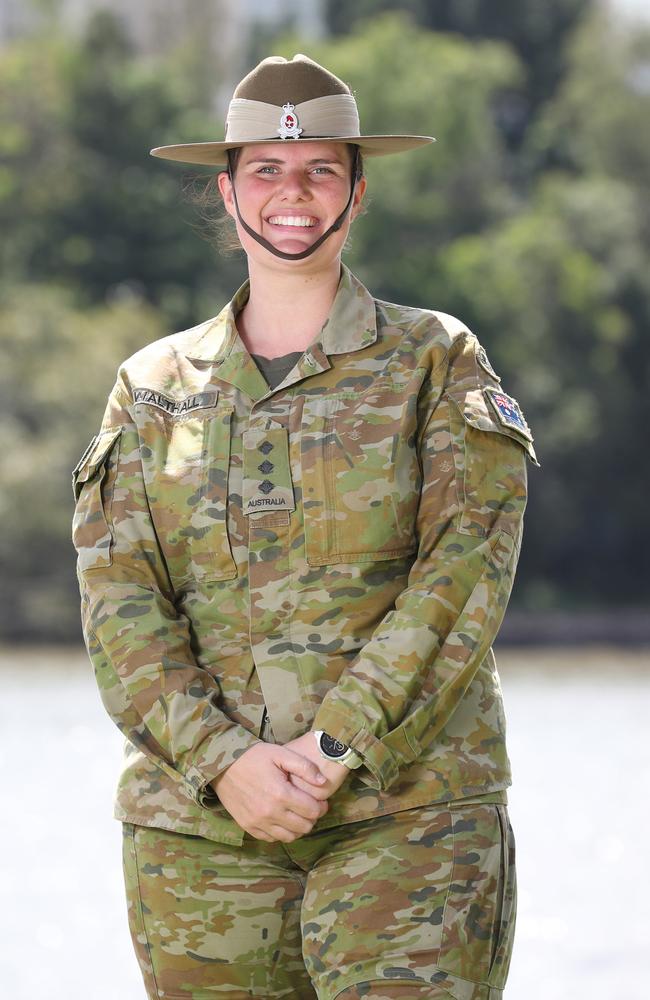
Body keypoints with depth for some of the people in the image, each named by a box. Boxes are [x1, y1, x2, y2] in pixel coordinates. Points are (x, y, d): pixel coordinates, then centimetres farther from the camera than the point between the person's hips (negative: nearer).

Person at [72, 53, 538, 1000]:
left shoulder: (438, 364, 6)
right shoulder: (153, 388, 13)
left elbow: (464, 574, -5)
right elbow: (119, 600, 3)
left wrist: (335, 748, -15)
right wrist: (223, 761, -13)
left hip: (407, 811, -2)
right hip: (198, 821, 3)